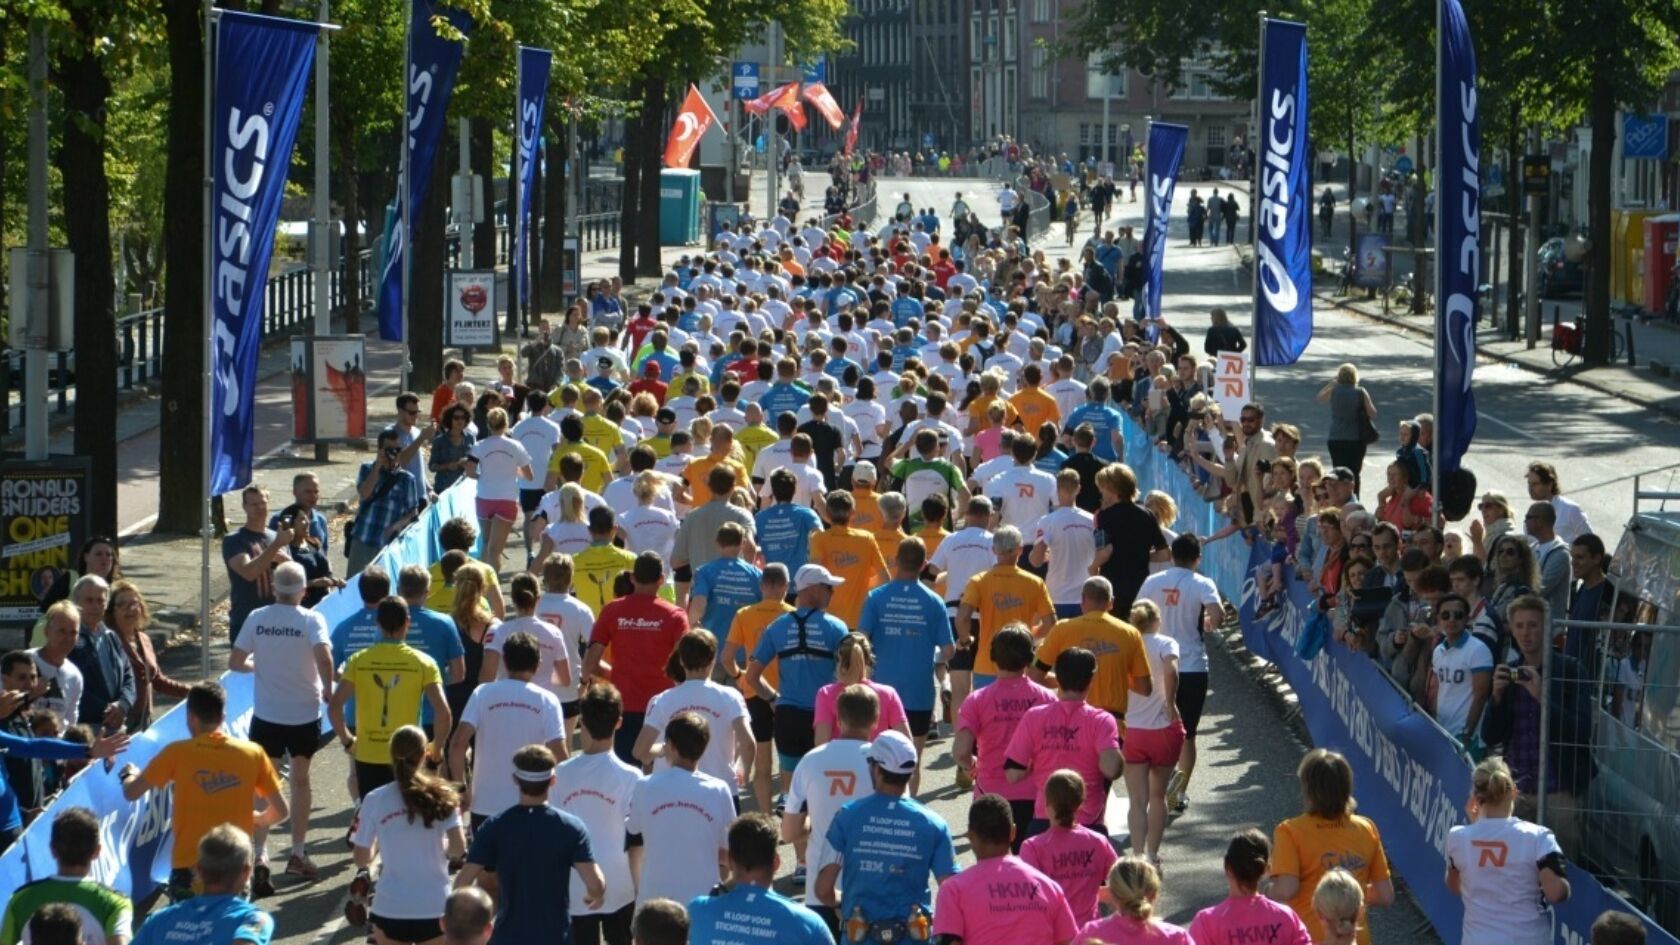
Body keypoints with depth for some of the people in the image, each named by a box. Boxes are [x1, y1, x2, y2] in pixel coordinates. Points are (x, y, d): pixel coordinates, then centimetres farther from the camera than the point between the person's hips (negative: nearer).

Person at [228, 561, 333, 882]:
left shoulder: (257, 618, -4)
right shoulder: (311, 620, -10)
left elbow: (235, 662, -3)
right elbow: (324, 657, -25)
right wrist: (327, 689, -9)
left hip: (266, 715, 1)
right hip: (304, 714, 0)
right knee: (300, 780, 17)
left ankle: (259, 854, 0)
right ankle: (298, 853, 20)